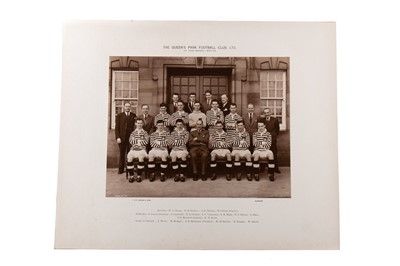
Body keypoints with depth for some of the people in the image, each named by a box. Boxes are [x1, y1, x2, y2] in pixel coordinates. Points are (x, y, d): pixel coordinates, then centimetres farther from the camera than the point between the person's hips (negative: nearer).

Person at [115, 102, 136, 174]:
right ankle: (121, 169, 13)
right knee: (122, 154, 6)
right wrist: (118, 137, -7)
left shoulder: (134, 116, 8)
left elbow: (135, 126, 6)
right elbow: (117, 127, 3)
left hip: (131, 137, 0)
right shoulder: (119, 116, 7)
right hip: (122, 138, 0)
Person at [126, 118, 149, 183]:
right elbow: (131, 141, 4)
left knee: (141, 157, -34)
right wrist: (139, 141, -5)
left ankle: (139, 176, -24)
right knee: (129, 157, -30)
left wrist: (135, 141, 0)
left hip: (142, 149, -1)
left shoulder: (145, 133, 14)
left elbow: (146, 142, -1)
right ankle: (131, 176, -22)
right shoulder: (133, 133, 19)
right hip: (133, 149, 2)